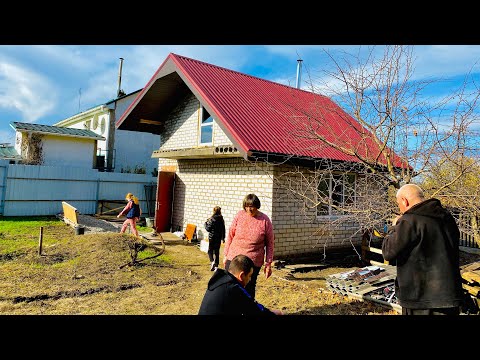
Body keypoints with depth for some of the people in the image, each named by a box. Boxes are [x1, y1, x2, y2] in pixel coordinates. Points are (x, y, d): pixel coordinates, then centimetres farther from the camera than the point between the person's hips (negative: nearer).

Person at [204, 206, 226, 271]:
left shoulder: (212, 219, -14)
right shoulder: (221, 220, 0)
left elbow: (208, 229, -12)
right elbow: (223, 229, 6)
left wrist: (206, 223, 5)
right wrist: (223, 238, 16)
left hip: (212, 237, -4)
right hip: (219, 238, 4)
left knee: (210, 250, 8)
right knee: (217, 251, 11)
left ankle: (212, 261, -15)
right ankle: (216, 265, 14)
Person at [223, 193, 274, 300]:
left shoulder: (265, 220, -4)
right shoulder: (239, 215, 0)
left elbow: (269, 243, 1)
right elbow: (230, 236, 7)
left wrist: (268, 264, 0)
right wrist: (225, 255, 8)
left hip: (253, 262, -2)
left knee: (249, 289, 6)